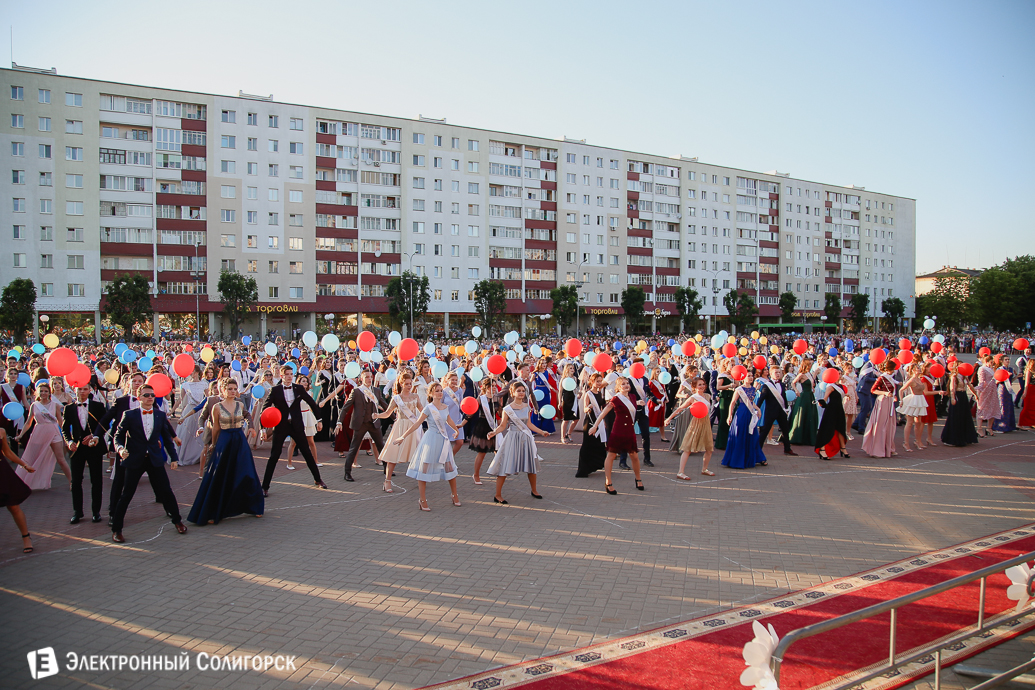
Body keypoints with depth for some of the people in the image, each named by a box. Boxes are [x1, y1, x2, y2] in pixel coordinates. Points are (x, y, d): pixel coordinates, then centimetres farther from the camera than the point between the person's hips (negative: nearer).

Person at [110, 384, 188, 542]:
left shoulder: (161, 415, 6)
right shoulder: (129, 415, -2)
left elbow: (167, 437, 12)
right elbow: (118, 436, -1)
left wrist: (174, 457, 8)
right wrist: (120, 448, -21)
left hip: (155, 459, 2)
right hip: (135, 460, -2)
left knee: (166, 492, 5)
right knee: (126, 495, 1)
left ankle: (177, 521, 23)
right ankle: (116, 530, 13)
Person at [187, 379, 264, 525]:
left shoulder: (240, 405, 4)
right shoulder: (217, 408, -4)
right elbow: (215, 428, 4)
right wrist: (214, 445, 11)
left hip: (240, 442, 3)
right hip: (224, 443, -3)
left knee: (247, 476, 4)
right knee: (219, 478, 0)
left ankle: (253, 507, 21)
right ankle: (213, 513, 9)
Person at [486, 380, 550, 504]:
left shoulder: (526, 407, 6)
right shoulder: (507, 409, -8)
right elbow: (502, 426, -6)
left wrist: (541, 432, 17)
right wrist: (494, 432, -23)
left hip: (526, 438, 5)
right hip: (513, 439, -5)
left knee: (532, 466, 12)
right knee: (505, 467, -5)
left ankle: (534, 491, 33)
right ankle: (497, 496, 2)